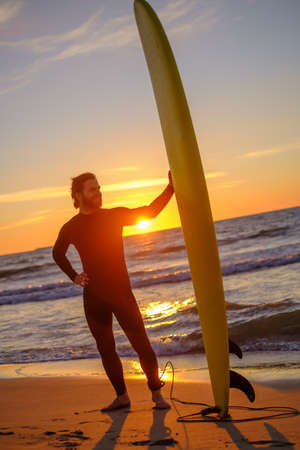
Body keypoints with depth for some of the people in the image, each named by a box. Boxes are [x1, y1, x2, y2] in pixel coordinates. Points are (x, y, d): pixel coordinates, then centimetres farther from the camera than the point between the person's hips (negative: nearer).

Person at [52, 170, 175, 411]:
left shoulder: (114, 216, 0)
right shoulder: (70, 229, 3)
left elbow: (149, 211, 0)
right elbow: (57, 253, 21)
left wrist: (171, 187, -10)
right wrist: (73, 276, 8)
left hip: (121, 292, -2)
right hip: (94, 297, 2)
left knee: (141, 344, -5)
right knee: (106, 349, 8)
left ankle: (157, 393, 8)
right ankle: (121, 396, 20)